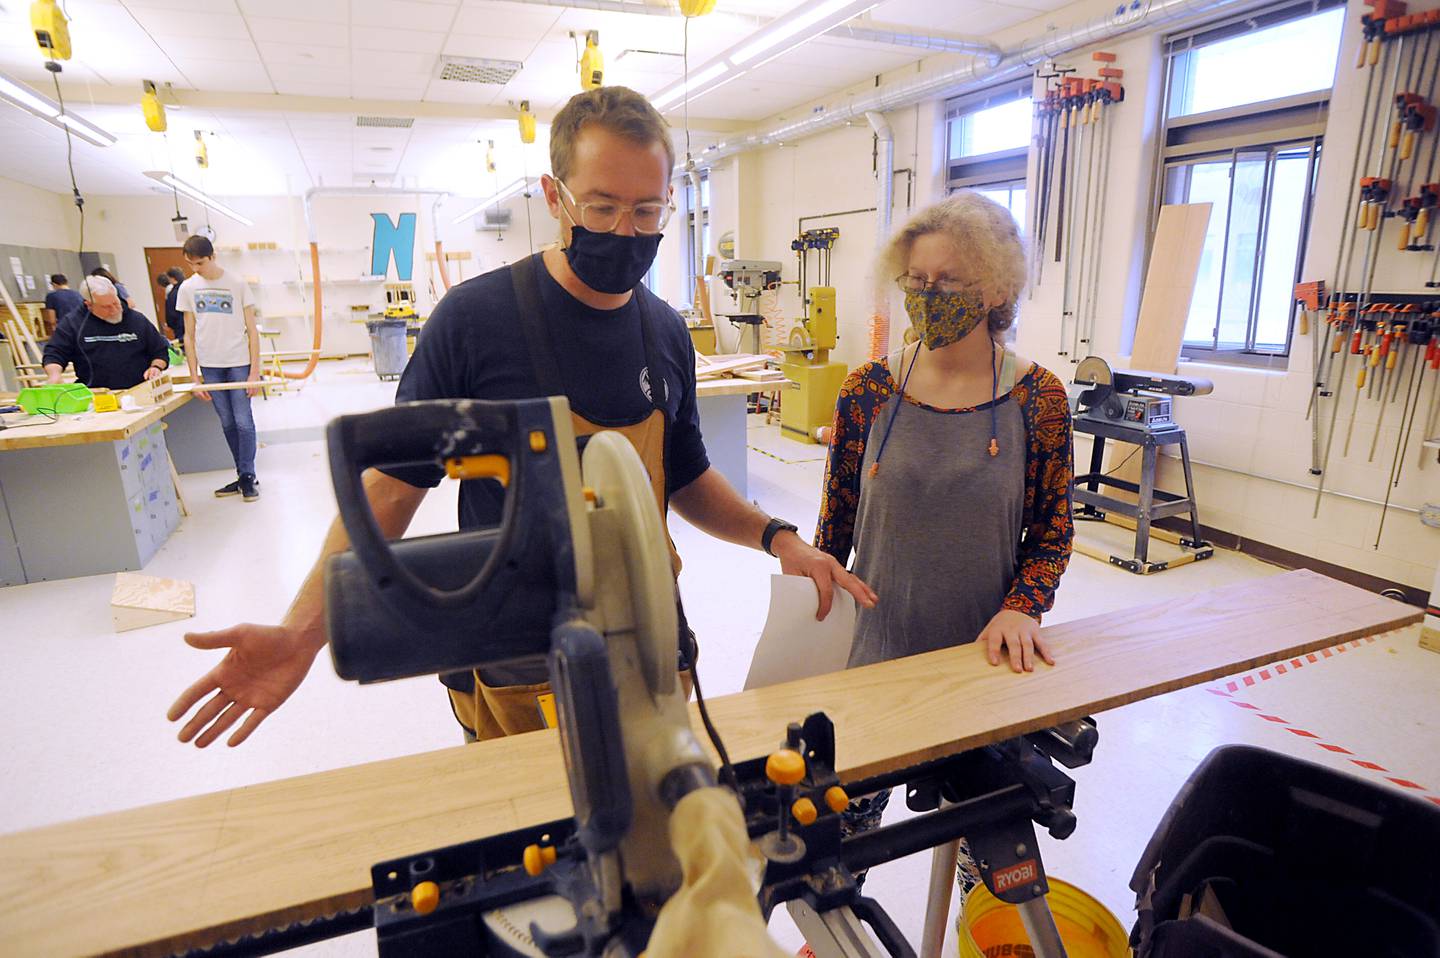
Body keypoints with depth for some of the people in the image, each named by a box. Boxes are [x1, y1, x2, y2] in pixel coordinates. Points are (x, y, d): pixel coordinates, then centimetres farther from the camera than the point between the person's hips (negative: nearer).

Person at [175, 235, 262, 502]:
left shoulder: (237, 283, -2)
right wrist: (194, 377, 3)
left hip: (239, 363, -3)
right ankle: (243, 477, 16)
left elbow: (252, 330, -1)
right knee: (227, 424, 7)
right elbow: (189, 335, 8)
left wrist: (254, 371, -7)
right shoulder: (187, 288, 6)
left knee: (243, 422, -5)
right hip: (209, 366, 3)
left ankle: (248, 476, 7)